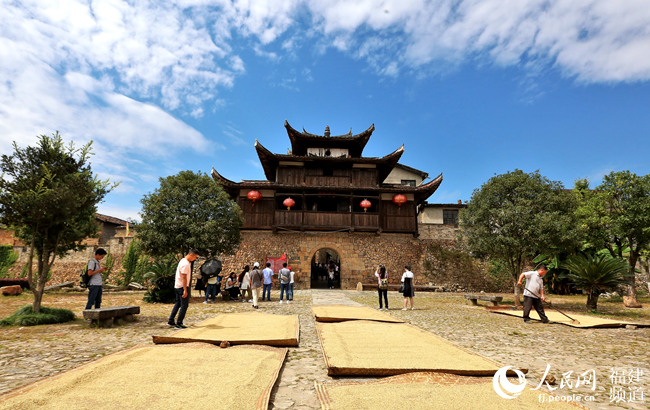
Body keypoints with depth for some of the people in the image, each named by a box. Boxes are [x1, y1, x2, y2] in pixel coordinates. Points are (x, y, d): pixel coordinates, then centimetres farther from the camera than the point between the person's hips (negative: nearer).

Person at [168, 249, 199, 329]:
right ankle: (179, 324, 2)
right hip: (182, 287, -10)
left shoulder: (183, 261, 12)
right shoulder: (185, 264, -20)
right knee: (184, 305, -3)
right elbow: (184, 278, -22)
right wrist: (185, 290, -22)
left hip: (177, 286, 10)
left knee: (178, 304, 17)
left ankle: (171, 321, 22)